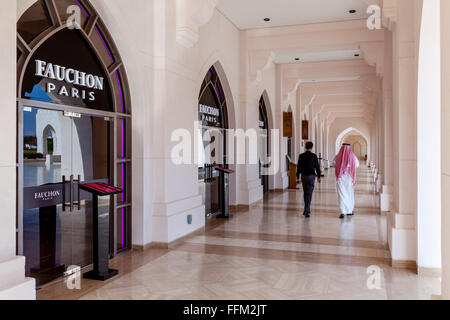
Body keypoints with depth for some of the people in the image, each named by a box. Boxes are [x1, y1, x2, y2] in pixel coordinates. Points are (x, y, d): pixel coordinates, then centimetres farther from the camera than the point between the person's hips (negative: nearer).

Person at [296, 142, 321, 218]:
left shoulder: (301, 156, -1)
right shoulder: (314, 156, -9)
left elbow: (298, 167, 0)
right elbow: (317, 167, -6)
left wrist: (298, 177, 5)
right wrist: (319, 177, 5)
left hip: (303, 176, 3)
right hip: (311, 176, -3)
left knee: (305, 193, 17)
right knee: (309, 194, -4)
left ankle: (307, 209, 27)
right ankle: (306, 211, -13)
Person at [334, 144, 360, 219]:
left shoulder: (338, 157, -8)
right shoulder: (353, 157, -4)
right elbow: (357, 165, 14)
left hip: (340, 179, -1)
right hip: (349, 179, 1)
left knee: (342, 195, -1)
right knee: (350, 194, 17)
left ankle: (343, 212, -12)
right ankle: (350, 211, 28)